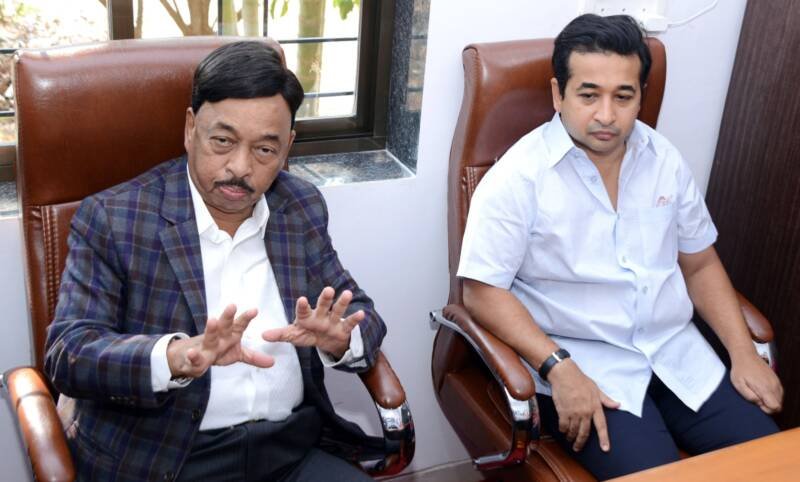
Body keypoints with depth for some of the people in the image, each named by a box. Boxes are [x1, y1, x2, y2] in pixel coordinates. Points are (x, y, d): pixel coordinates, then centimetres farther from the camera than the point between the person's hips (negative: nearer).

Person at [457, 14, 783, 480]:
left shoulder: (664, 158, 5)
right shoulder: (520, 176, -12)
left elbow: (700, 263, 14)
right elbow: (483, 291, -14)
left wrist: (744, 352, 4)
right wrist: (559, 368, -23)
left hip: (675, 349, 6)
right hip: (580, 360, -5)